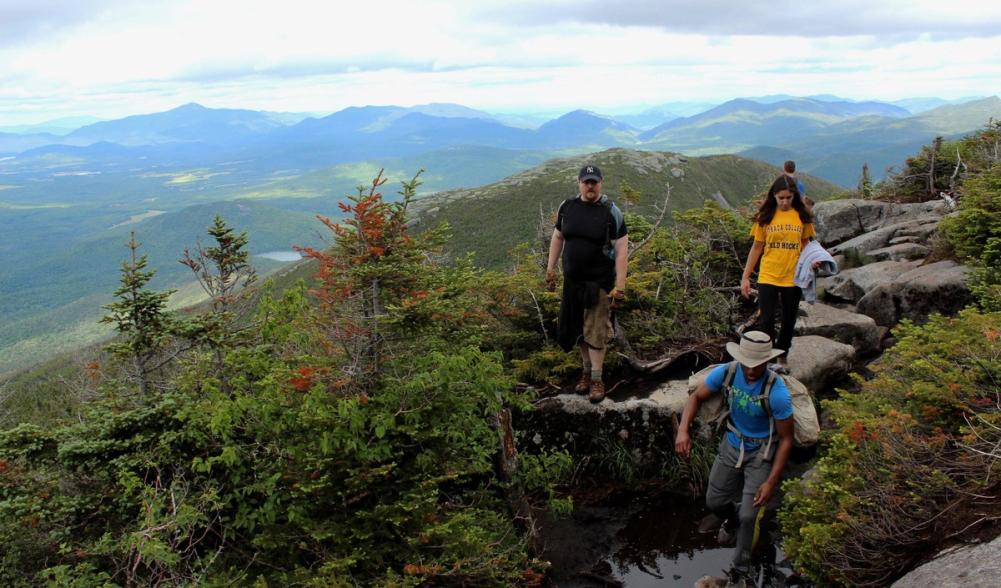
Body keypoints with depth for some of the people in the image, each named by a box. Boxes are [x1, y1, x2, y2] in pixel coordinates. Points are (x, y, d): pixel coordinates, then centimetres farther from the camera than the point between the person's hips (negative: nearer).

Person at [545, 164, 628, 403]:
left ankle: (597, 380, 11)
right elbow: (557, 237, 15)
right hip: (572, 280, 4)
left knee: (596, 331, -1)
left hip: (599, 282, -4)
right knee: (577, 327, 13)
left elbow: (621, 250, -13)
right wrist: (550, 268, 12)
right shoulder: (567, 207, 1)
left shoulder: (611, 212, -12)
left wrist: (620, 286, -17)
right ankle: (587, 370, 30)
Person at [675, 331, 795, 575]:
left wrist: (771, 482, -20)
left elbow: (786, 439, -20)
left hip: (761, 453, -4)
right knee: (714, 502, 12)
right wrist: (682, 430, -22)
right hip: (732, 445, 4)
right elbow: (696, 397, -5)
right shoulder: (726, 372, -21)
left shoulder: (777, 393, -31)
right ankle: (732, 519, 50)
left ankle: (741, 567, 17)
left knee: (748, 515, -9)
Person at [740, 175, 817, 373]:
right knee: (766, 321, -5)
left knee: (788, 321, 14)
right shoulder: (765, 216, -3)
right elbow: (757, 247, 2)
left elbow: (805, 245, 10)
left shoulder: (802, 216, -1)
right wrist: (745, 277, 1)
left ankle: (782, 357, 33)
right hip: (768, 277, -2)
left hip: (793, 278, 2)